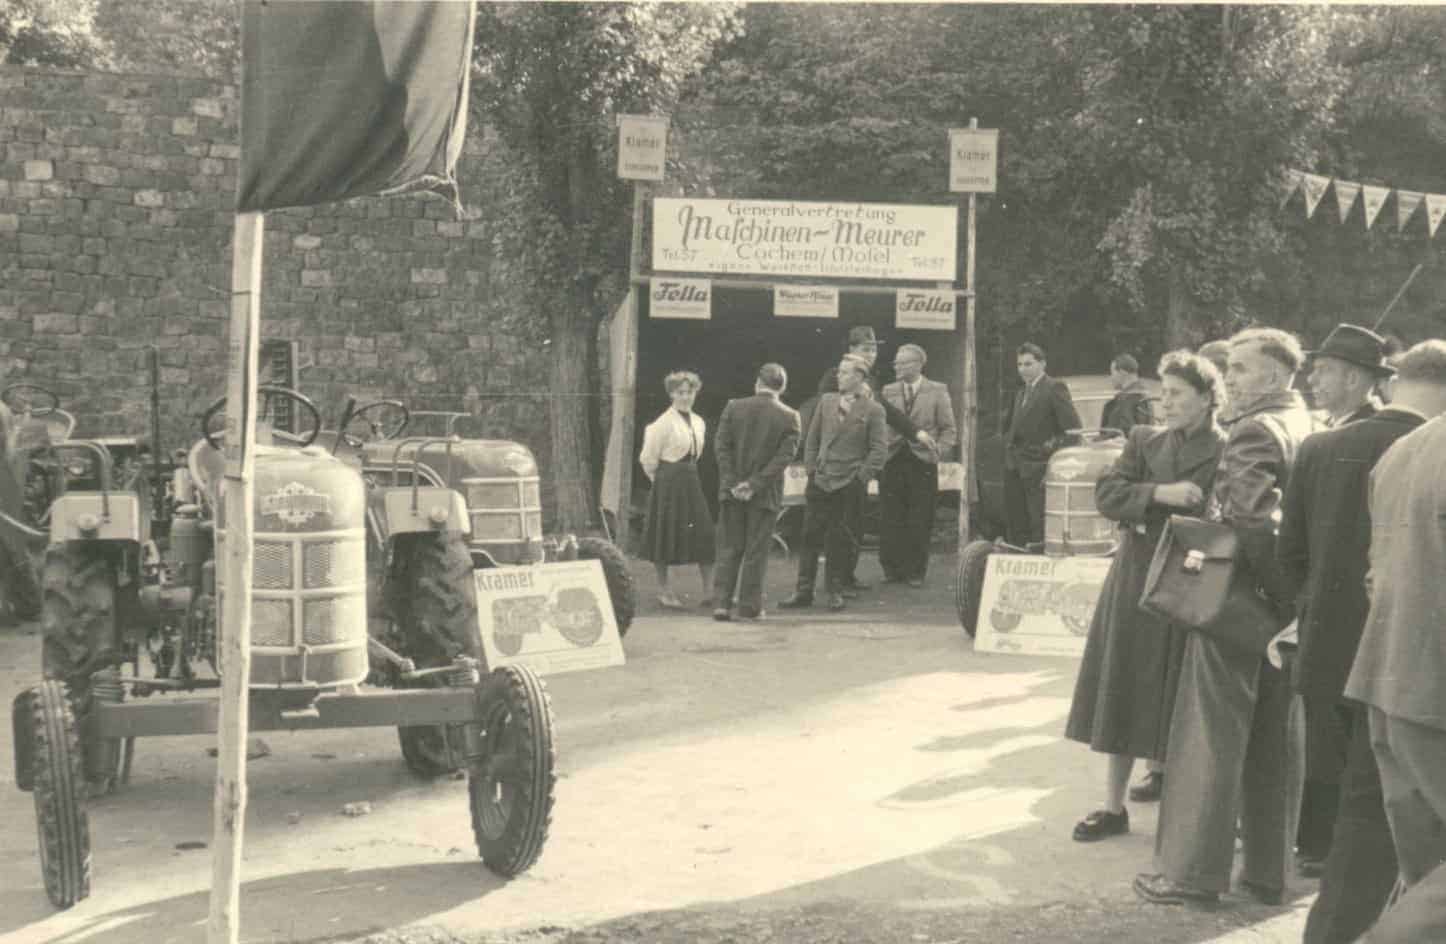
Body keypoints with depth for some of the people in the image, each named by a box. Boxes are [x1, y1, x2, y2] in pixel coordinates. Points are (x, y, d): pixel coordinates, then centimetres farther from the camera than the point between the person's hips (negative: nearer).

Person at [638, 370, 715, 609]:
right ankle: (663, 589, 13)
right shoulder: (664, 422, -11)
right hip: (669, 484, -7)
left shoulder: (698, 422, 10)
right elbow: (648, 457, -8)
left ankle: (709, 590, 4)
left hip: (692, 481, 7)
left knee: (705, 535, 1)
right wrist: (661, 479, 0)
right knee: (667, 536, 2)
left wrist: (687, 472, 13)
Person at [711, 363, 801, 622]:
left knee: (728, 549, 9)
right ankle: (750, 607, 9)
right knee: (756, 552, 6)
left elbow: (721, 446, -4)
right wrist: (754, 485, -11)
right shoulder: (789, 417, -5)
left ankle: (722, 603, 3)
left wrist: (732, 483, -5)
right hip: (766, 494, -1)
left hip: (731, 491, 1)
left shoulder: (733, 407, -1)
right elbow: (784, 456, -11)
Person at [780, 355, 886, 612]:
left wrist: (862, 477, -9)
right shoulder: (826, 401, 9)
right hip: (820, 481, 4)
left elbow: (878, 449, -3)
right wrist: (812, 468, 6)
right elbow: (812, 438, 14)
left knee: (841, 541, 3)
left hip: (849, 485, -3)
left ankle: (835, 591, 14)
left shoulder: (872, 410, -3)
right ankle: (804, 591, 9)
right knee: (810, 537, 3)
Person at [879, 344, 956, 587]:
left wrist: (937, 451, -9)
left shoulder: (937, 391, 3)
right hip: (892, 462, 2)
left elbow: (949, 429, 4)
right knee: (890, 520, 1)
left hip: (922, 464, -2)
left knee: (919, 522, 0)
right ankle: (892, 569, 11)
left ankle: (915, 571, 10)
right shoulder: (888, 392, 10)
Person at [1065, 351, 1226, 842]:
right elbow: (1106, 493, -4)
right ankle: (1114, 807, 24)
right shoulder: (1144, 441, 7)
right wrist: (1159, 493, -17)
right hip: (1133, 586, 4)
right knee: (1122, 697, 11)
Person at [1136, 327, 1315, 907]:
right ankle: (1269, 870, 21)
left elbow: (1248, 521, -26)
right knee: (1277, 738, 12)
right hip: (1288, 605, 8)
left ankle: (1192, 871, 7)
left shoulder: (1255, 431, -17)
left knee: (1212, 734, 0)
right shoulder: (1306, 425, 11)